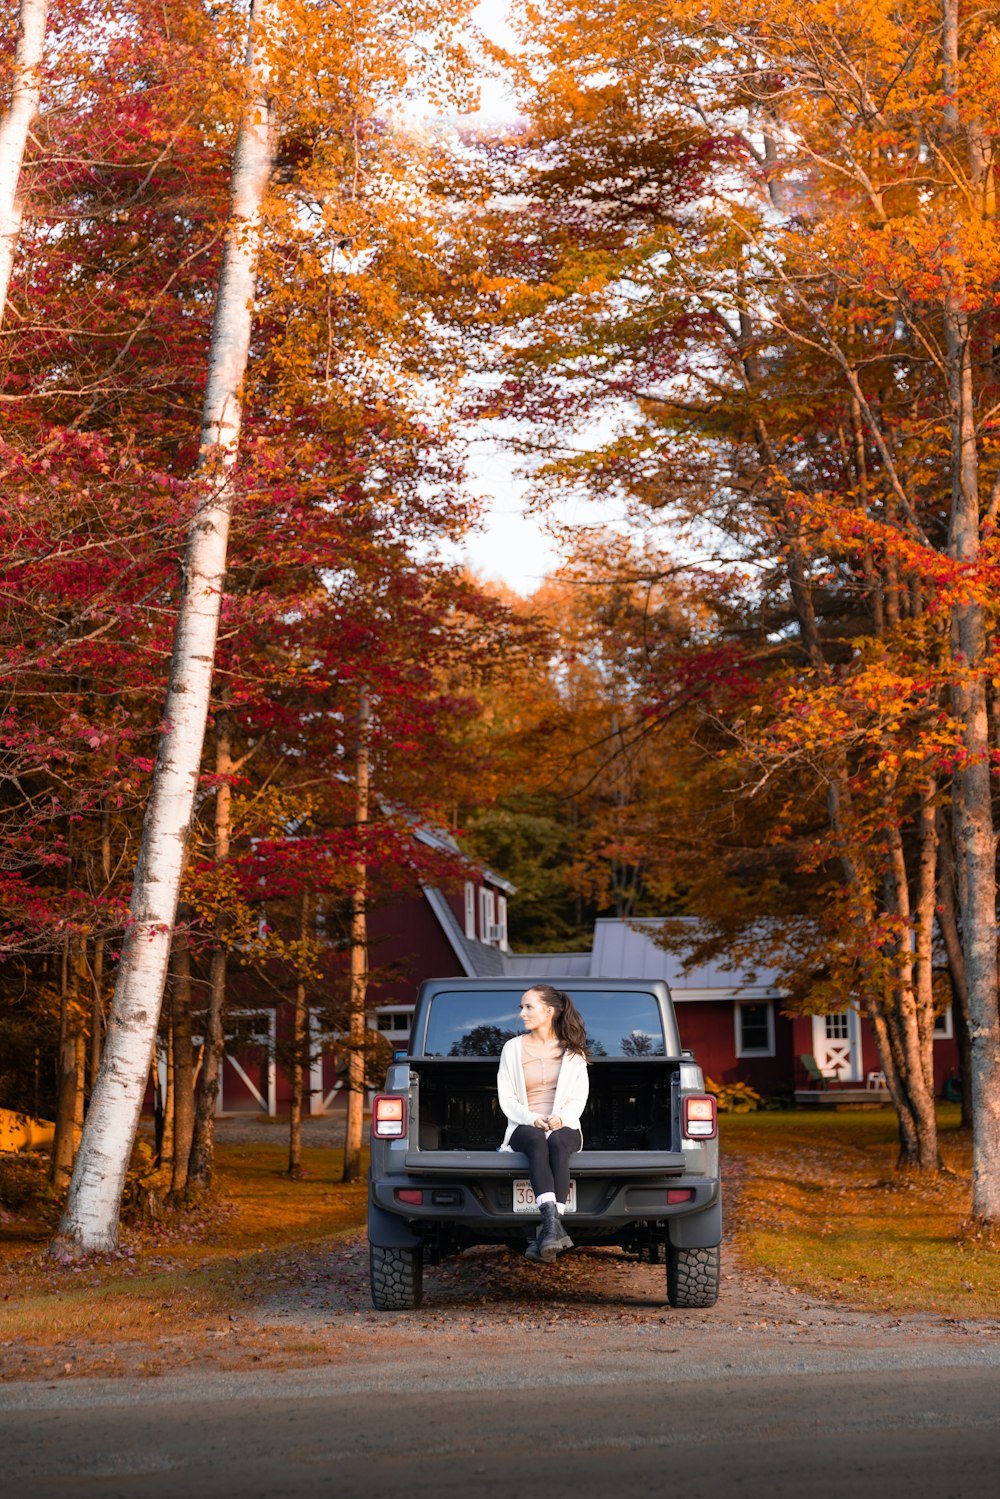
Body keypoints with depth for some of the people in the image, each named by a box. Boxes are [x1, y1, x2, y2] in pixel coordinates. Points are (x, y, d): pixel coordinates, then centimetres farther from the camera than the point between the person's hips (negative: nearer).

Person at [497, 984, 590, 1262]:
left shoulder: (573, 1051, 10)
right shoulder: (513, 1048, 9)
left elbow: (579, 1098, 7)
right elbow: (506, 1098, 5)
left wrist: (561, 1117, -15)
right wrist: (531, 1118, -14)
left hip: (564, 1127, 0)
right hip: (524, 1127, 0)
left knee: (557, 1142, -38)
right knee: (537, 1141, -38)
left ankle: (548, 1230, -49)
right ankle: (554, 1225, -56)